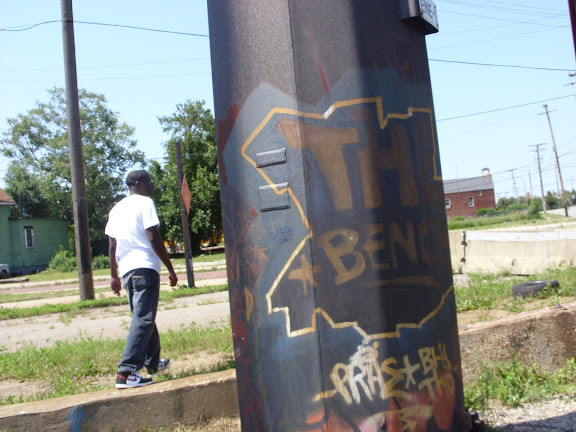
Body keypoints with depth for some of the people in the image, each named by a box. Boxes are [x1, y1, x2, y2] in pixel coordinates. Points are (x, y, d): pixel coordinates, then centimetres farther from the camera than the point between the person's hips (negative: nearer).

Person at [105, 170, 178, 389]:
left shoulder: (116, 209, 19)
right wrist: (171, 269, -8)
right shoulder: (145, 203, -3)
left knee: (143, 318, 20)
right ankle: (126, 372, -18)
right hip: (145, 267, -8)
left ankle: (153, 363, 31)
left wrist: (114, 276, 22)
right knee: (143, 320, -11)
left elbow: (112, 246, 17)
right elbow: (154, 239, -11)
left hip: (126, 270, 8)